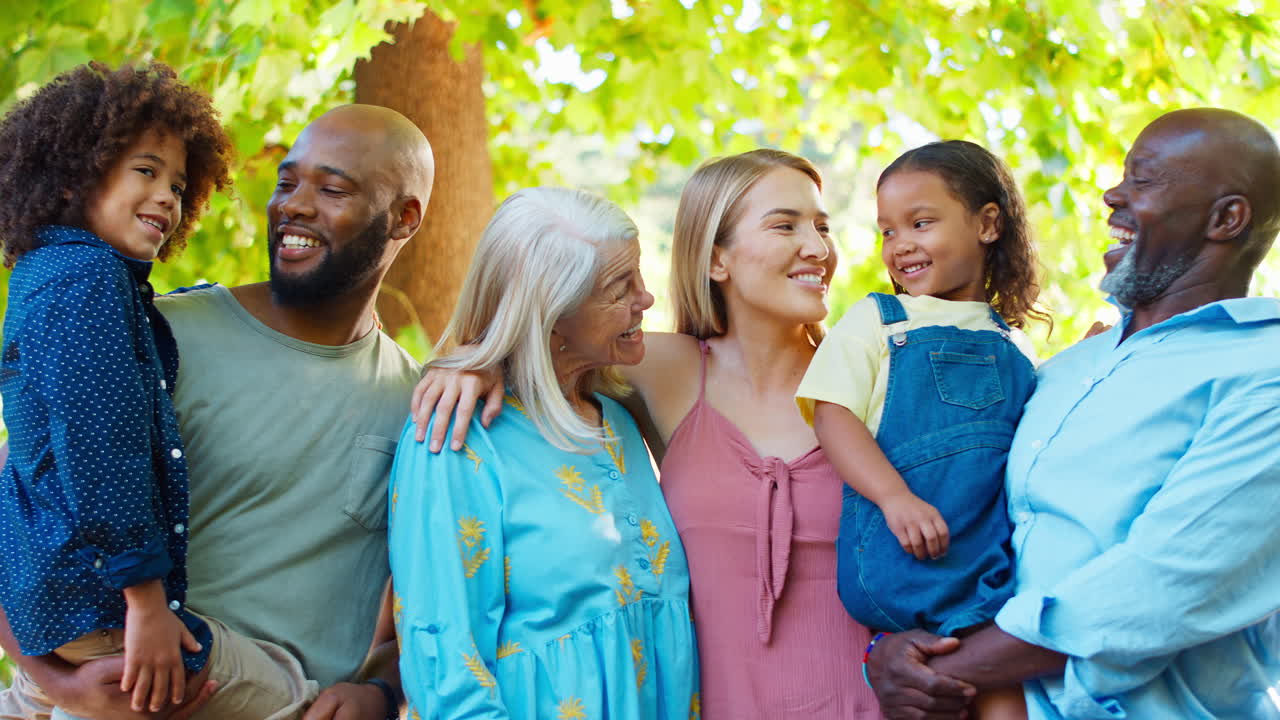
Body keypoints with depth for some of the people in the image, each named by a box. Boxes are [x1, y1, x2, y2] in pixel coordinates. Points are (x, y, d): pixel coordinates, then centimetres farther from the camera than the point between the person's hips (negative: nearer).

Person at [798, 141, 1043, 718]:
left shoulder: (1011, 347, 20)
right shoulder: (875, 321, 9)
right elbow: (832, 414, -3)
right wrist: (896, 497, -18)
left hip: (996, 557, 4)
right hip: (906, 560, -3)